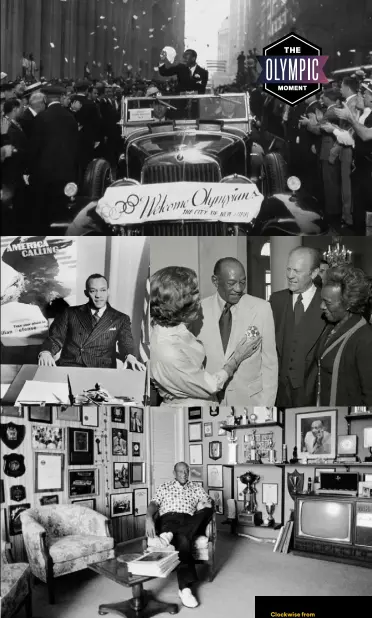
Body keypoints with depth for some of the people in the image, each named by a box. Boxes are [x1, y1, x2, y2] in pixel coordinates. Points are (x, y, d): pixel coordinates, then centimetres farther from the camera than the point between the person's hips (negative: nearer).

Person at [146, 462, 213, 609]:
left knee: (207, 510, -32)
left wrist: (204, 504, -11)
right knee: (183, 540, -38)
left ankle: (171, 535, -43)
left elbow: (209, 503, 17)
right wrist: (149, 518, -15)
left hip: (189, 522, 3)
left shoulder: (196, 487, 26)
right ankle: (185, 588, -42)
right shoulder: (164, 487, 22)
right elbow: (153, 504, 8)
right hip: (169, 520, -2)